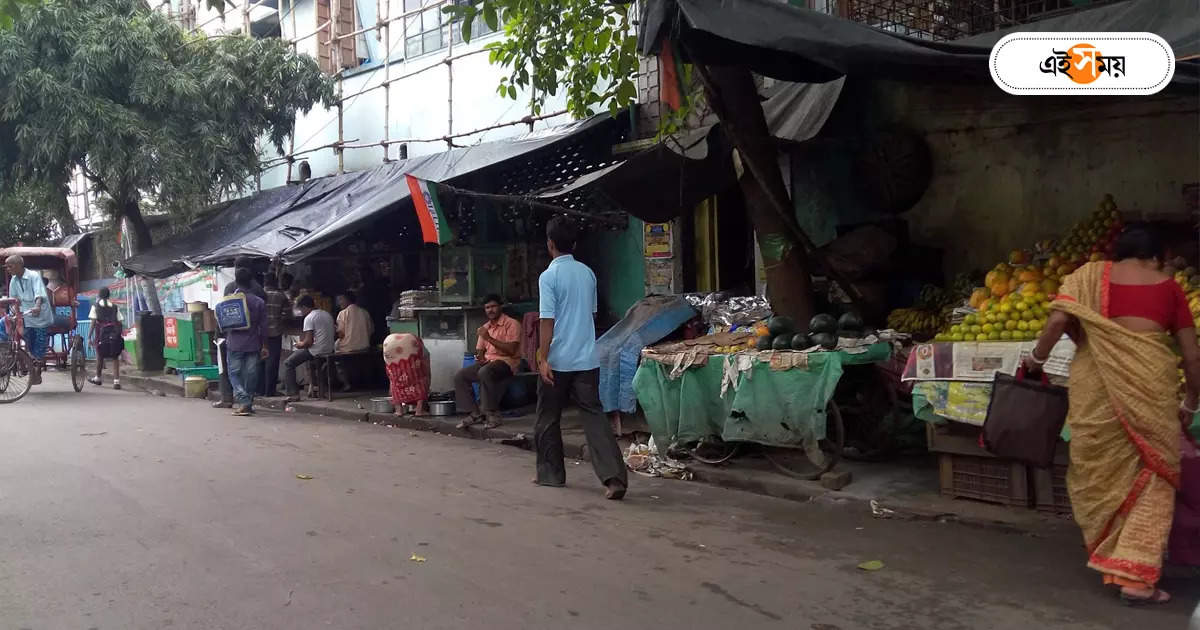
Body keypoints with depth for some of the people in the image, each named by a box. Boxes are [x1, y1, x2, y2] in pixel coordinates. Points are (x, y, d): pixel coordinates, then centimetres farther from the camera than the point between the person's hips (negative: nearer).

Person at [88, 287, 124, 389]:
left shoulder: (95, 306, 4)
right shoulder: (115, 307, 11)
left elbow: (93, 323, -3)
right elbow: (120, 323, 6)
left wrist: (90, 337, -1)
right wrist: (119, 334, 14)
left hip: (102, 334, -1)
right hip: (114, 334, 1)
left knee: (100, 356, 18)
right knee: (115, 358, 4)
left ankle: (98, 378, 34)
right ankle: (116, 381, -7)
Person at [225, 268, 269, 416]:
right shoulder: (259, 302, -1)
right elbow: (263, 326, 1)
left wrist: (226, 339, 17)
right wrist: (264, 346, 7)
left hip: (234, 344, -1)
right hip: (253, 344, 1)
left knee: (234, 373, 5)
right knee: (251, 375, 8)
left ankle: (242, 401, -12)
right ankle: (249, 403, 12)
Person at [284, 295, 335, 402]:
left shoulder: (309, 318, -13)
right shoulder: (328, 315, 11)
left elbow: (308, 342, -19)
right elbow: (335, 332, 19)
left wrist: (300, 345, 2)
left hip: (316, 352, -8)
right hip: (329, 350, 8)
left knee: (288, 364, 2)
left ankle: (293, 394, -6)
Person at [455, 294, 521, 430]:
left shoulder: (511, 324, -6)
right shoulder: (485, 327, 16)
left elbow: (511, 349, -18)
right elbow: (480, 350, 20)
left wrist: (488, 338, -20)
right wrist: (480, 357, -5)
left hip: (506, 361, -7)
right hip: (487, 361, 7)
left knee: (485, 372, -37)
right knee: (460, 376, -11)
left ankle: (492, 414, -28)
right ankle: (474, 413, -7)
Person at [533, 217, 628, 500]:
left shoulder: (548, 276, -10)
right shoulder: (588, 273, 9)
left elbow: (547, 321, -16)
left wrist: (543, 359, -15)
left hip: (558, 360, -5)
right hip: (587, 359, 5)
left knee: (547, 419, 13)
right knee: (594, 416, 0)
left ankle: (551, 473, 23)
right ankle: (614, 477, -12)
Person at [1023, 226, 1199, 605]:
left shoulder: (1090, 275, 11)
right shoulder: (1167, 286, 14)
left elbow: (1059, 319, -5)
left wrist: (1037, 357, 10)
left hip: (1096, 384, 1)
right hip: (1149, 382, 0)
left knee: (1100, 469, 16)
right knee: (1152, 476, 9)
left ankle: (1107, 556, 29)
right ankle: (1136, 578, 3)